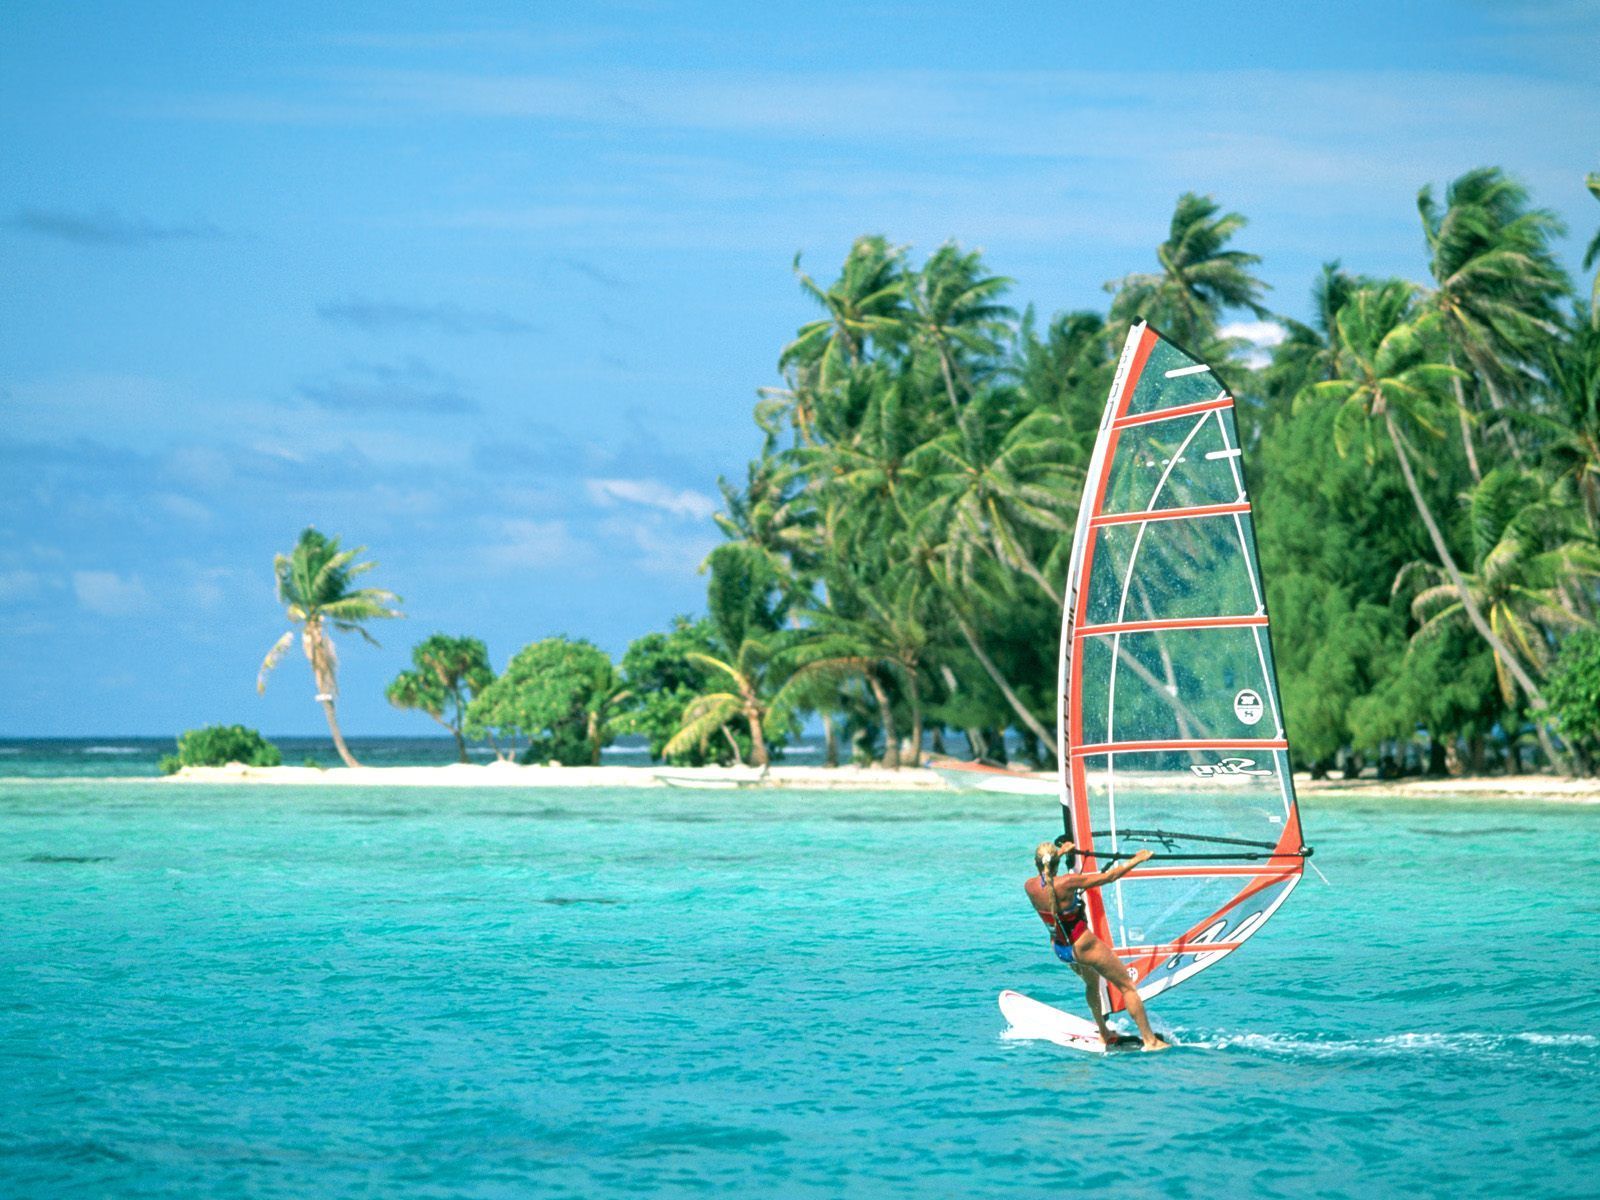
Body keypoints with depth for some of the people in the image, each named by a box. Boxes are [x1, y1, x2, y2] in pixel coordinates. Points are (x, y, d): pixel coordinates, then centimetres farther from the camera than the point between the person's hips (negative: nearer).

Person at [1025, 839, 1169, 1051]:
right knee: (1127, 986, 6)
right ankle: (1150, 1040, 7)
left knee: (1092, 983, 34)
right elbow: (1109, 877, -19)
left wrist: (1060, 853, 30)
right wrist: (1136, 860, -6)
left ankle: (1104, 1033, 42)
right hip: (1084, 946, -7)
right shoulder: (1066, 883, -27)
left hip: (1060, 949, 7)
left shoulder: (1030, 886, -10)